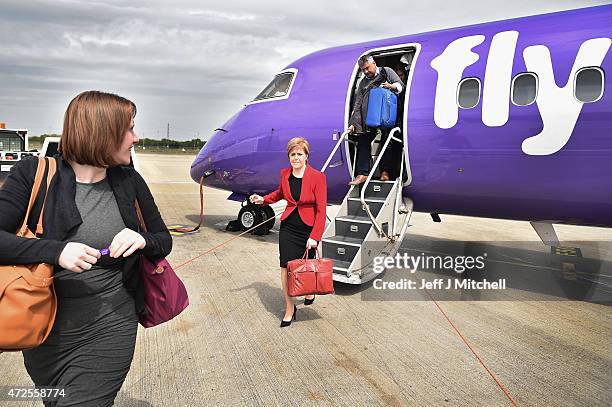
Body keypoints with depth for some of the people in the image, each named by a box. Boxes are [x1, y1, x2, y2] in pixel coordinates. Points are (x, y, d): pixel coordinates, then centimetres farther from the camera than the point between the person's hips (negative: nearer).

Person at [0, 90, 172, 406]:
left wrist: (142, 240, -16)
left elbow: (164, 241, 4)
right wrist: (55, 251, -29)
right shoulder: (34, 174, -9)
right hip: (46, 331, 0)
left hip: (109, 330, 0)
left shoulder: (130, 182, -2)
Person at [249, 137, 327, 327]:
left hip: (309, 228, -3)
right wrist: (263, 199, 9)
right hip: (288, 227, 3)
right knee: (286, 267, -1)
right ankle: (289, 308, 16)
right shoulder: (284, 174, 1)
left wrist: (314, 236, -18)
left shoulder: (317, 177, -14)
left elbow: (321, 210, -14)